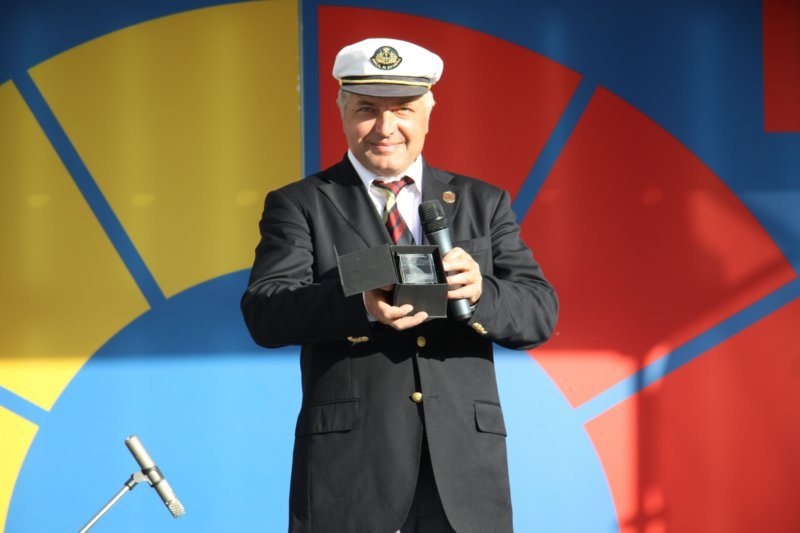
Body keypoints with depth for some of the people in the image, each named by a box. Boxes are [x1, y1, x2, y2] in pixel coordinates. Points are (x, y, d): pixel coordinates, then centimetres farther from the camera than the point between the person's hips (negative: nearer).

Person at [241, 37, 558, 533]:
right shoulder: (300, 205, 7)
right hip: (349, 470, -2)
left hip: (463, 469, 2)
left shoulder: (484, 203, 13)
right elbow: (264, 313, -7)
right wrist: (359, 304, -26)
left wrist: (479, 291, -19)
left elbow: (540, 312, 4)